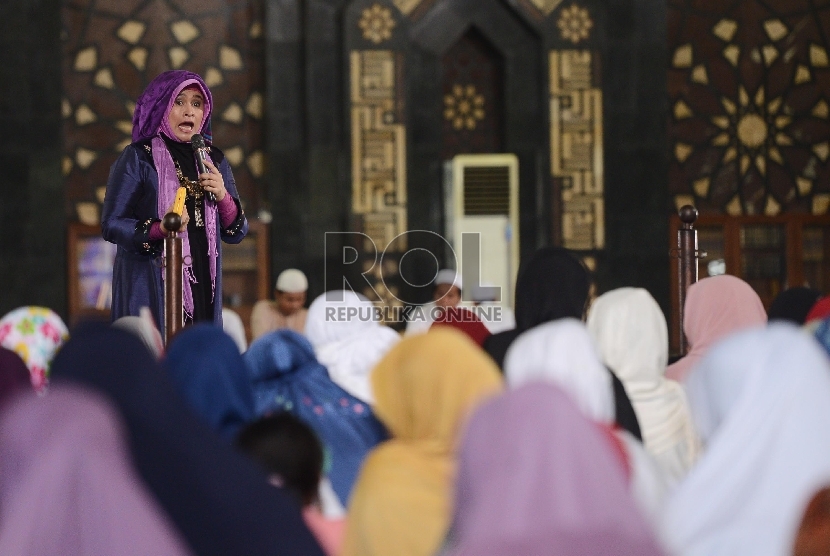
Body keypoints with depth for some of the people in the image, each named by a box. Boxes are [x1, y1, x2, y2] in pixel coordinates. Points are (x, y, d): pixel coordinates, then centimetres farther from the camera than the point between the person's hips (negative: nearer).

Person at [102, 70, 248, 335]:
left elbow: (236, 233, 11)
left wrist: (222, 196, -7)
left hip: (203, 286, 4)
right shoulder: (137, 158, -2)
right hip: (150, 286, -4)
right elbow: (111, 225, -7)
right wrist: (160, 229, -22)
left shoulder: (214, 160, 13)